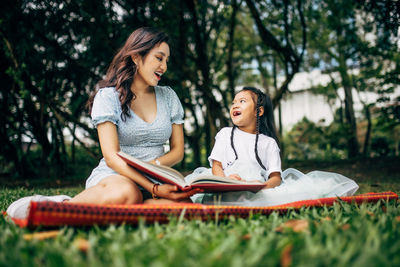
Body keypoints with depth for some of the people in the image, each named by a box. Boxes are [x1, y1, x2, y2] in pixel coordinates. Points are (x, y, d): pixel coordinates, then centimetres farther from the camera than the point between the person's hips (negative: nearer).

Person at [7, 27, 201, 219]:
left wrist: (153, 165, -11)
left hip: (155, 180, 5)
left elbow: (178, 151, 12)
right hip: (113, 176, -5)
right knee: (126, 193, -42)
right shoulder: (108, 95, -2)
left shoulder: (169, 97, 13)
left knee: (184, 203, -32)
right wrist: (154, 188, -25)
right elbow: (111, 157, -12)